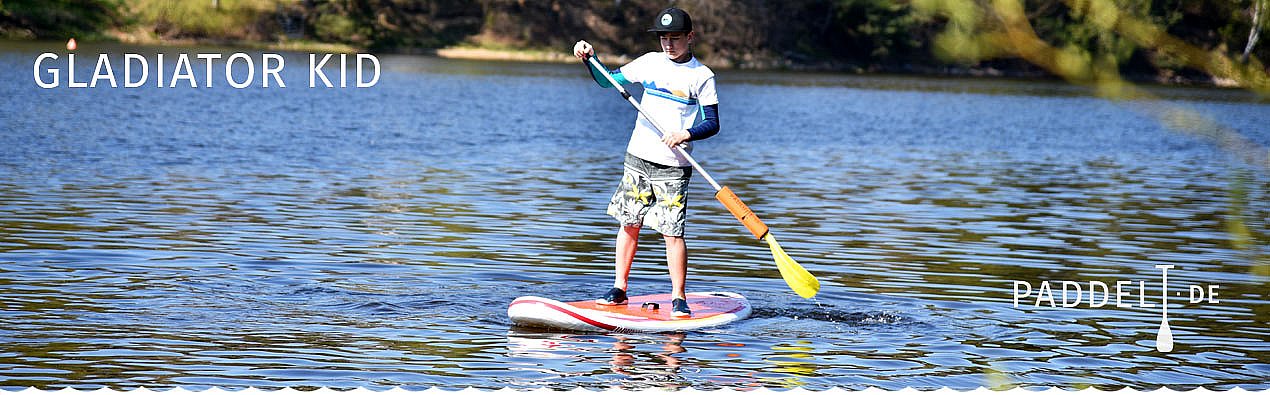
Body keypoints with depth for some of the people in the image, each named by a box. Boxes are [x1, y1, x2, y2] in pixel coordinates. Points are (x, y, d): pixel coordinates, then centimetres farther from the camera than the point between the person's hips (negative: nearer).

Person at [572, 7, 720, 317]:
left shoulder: (702, 76, -3)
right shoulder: (650, 62, 8)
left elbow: (712, 123, -4)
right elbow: (607, 80, 15)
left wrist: (685, 134, -22)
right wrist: (589, 58, -1)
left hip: (673, 167, -4)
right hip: (638, 159, 4)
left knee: (672, 232, -8)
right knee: (629, 223, 8)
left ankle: (679, 298, 0)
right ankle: (619, 289, 17)